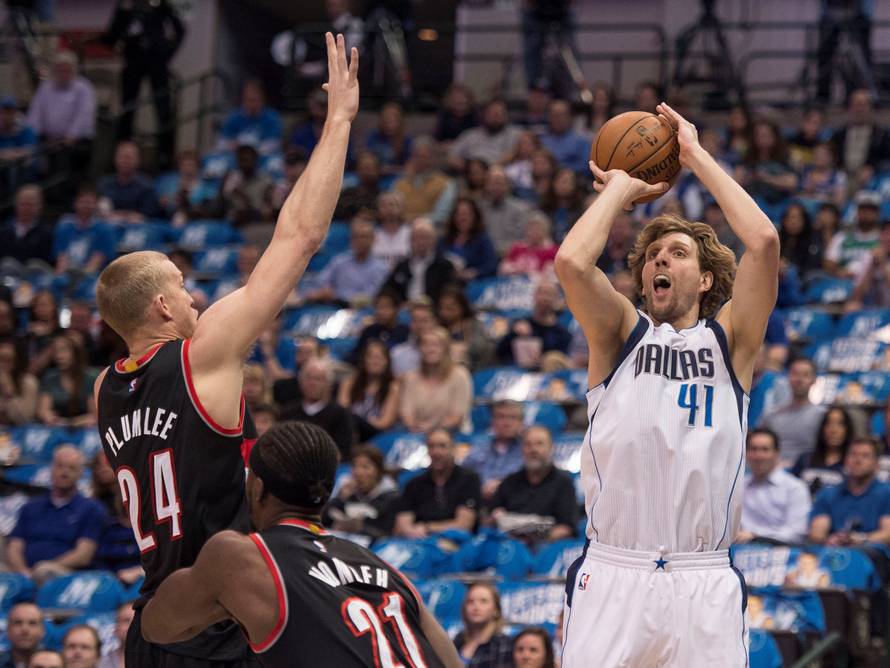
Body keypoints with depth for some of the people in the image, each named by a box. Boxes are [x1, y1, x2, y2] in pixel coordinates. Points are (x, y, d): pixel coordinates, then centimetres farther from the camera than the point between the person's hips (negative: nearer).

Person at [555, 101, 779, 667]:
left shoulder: (729, 340, 10)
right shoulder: (621, 335, 10)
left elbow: (764, 242, -4)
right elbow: (572, 261, -9)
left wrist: (696, 155, 4)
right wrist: (620, 189, 7)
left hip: (705, 582, 0)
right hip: (612, 575, 0)